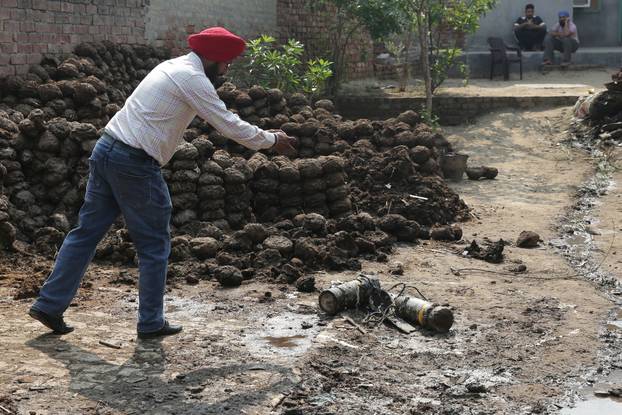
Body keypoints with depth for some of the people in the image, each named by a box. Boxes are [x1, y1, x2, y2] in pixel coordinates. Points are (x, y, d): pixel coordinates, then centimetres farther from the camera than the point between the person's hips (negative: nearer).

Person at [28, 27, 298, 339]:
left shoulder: (173, 67, 19)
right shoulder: (193, 78, -10)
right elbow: (228, 125, -9)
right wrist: (272, 140, 4)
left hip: (105, 150, 9)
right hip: (134, 164, -9)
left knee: (87, 231, 14)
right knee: (154, 245, 5)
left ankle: (49, 304, 18)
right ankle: (150, 323, 14)